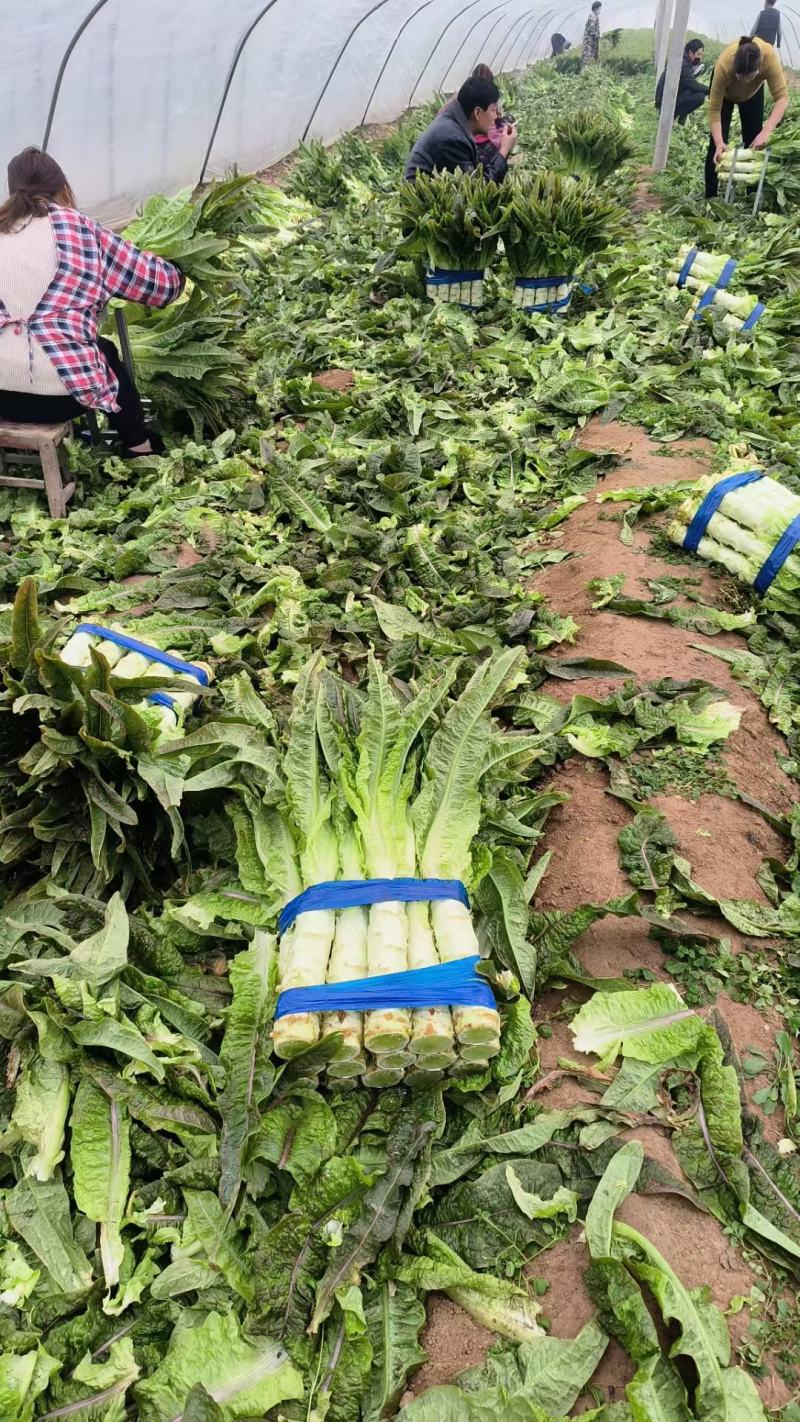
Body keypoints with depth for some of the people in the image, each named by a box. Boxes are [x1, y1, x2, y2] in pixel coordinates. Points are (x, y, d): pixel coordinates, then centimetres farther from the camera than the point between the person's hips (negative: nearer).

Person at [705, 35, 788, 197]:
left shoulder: (770, 57, -41)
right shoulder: (723, 65, -43)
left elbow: (782, 98, -41)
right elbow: (714, 110, -37)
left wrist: (766, 132, -56)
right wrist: (719, 143, -50)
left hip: (753, 92, 2)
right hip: (726, 93, -2)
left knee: (753, 140, 1)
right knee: (718, 141, -9)